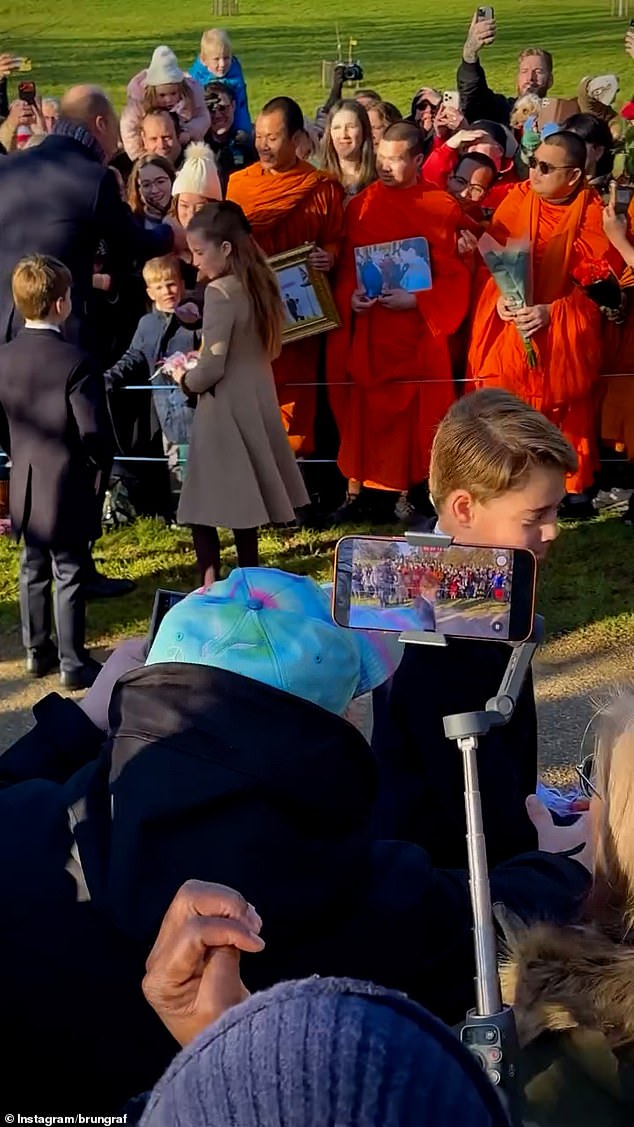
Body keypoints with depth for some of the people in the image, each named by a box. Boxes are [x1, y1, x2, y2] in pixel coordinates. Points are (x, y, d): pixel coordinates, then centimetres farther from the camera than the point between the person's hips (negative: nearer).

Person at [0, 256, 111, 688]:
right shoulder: (73, 361, -20)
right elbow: (94, 430, -20)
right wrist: (101, 464, -1)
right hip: (69, 488, -6)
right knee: (69, 575, 3)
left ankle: (37, 651, 30)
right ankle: (74, 664, 10)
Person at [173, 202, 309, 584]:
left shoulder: (219, 293, -18)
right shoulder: (261, 284, 6)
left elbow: (212, 369, -22)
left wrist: (186, 380, -1)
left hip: (224, 410, -9)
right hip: (257, 402, 9)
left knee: (203, 509, -3)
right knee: (244, 501, 17)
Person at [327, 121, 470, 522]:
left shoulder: (442, 209, -2)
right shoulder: (361, 205, 5)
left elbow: (453, 277, -3)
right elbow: (345, 266, 9)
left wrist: (415, 300, -16)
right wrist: (350, 296, -11)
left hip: (416, 331, -2)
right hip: (365, 330, 2)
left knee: (412, 411, 4)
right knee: (360, 408, 4)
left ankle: (406, 490, 15)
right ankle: (355, 488, 14)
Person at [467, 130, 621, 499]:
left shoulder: (592, 213, -8)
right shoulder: (517, 199, 1)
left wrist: (552, 311, -23)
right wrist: (500, 296, -18)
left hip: (565, 336, -2)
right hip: (510, 327, 2)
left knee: (564, 415, 7)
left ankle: (571, 485, 23)